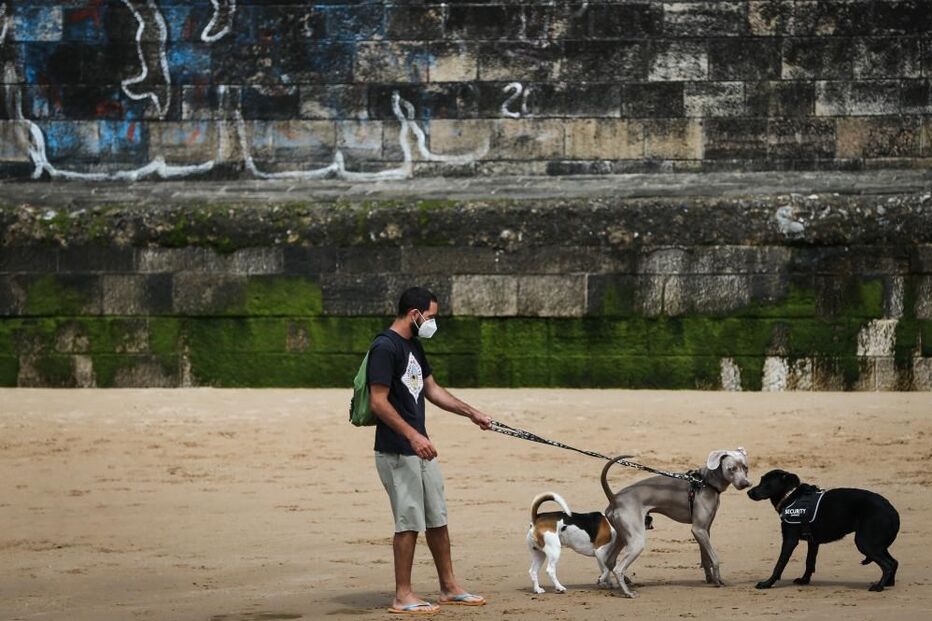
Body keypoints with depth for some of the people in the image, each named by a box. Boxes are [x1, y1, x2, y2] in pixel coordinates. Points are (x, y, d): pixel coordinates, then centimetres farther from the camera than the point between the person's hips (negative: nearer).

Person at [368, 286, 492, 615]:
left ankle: (449, 587, 22)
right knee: (409, 522, -6)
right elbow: (378, 402, -21)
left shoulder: (413, 346, 14)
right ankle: (403, 596, 2)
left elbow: (432, 390, 26)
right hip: (397, 451, -10)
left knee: (437, 519, 14)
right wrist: (413, 435, -26)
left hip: (420, 449, 10)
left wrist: (471, 413, 26)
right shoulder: (385, 348, -16)